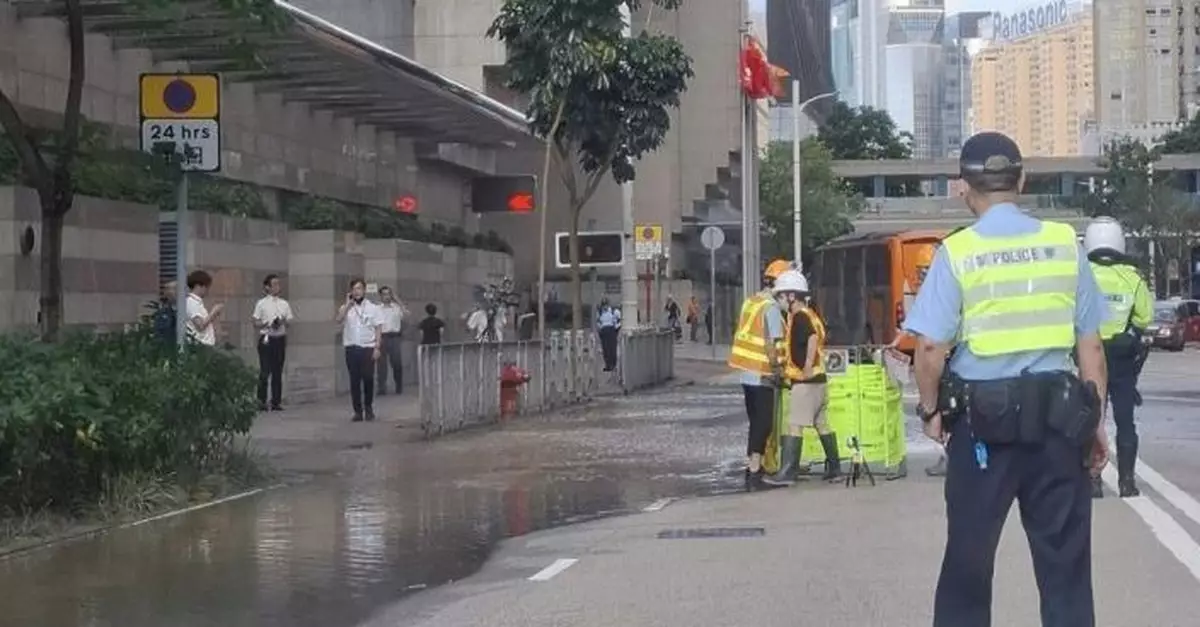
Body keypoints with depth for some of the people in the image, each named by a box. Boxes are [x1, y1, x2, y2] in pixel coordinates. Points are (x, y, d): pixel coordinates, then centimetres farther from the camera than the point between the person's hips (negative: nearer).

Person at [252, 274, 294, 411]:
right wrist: (268, 324, -19)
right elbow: (256, 323, -1)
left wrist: (283, 322, -11)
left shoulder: (284, 304, 10)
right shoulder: (261, 303, -1)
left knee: (278, 371, 6)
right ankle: (262, 401, 2)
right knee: (265, 371, -6)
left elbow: (290, 321, 10)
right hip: (266, 338, -4)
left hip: (280, 339, 4)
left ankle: (276, 402, 11)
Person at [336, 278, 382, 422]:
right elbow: (339, 320, -11)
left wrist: (377, 348, -5)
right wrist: (348, 304, -10)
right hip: (351, 348, 1)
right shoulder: (346, 308, 9)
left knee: (368, 378, -6)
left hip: (368, 348, -1)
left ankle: (368, 408, 12)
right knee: (354, 380, 0)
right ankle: (358, 411, 6)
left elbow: (378, 329, 4)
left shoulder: (372, 308, 6)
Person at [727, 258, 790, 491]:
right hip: (763, 375, -8)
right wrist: (778, 369, -8)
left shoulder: (750, 302, 9)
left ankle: (752, 468, 23)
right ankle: (754, 475, -5)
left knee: (756, 423, 17)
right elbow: (773, 344, -19)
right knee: (763, 425, -3)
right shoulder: (771, 307, -15)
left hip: (747, 374, 8)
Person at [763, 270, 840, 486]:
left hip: (806, 380, -10)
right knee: (821, 423, 14)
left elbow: (813, 338, -31)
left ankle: (787, 472, -12)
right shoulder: (807, 315, 16)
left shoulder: (800, 317, -14)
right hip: (817, 379, 10)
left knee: (794, 425, -10)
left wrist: (807, 367, -29)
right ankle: (834, 466, 19)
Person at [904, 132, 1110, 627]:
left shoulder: (957, 252, -7)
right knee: (1064, 554, 9)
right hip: (1057, 417, 2)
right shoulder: (1065, 243, 1)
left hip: (983, 419, -2)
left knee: (969, 553, 10)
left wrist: (930, 410, 6)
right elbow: (1091, 343, 2)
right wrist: (1095, 419, 11)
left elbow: (930, 348, -11)